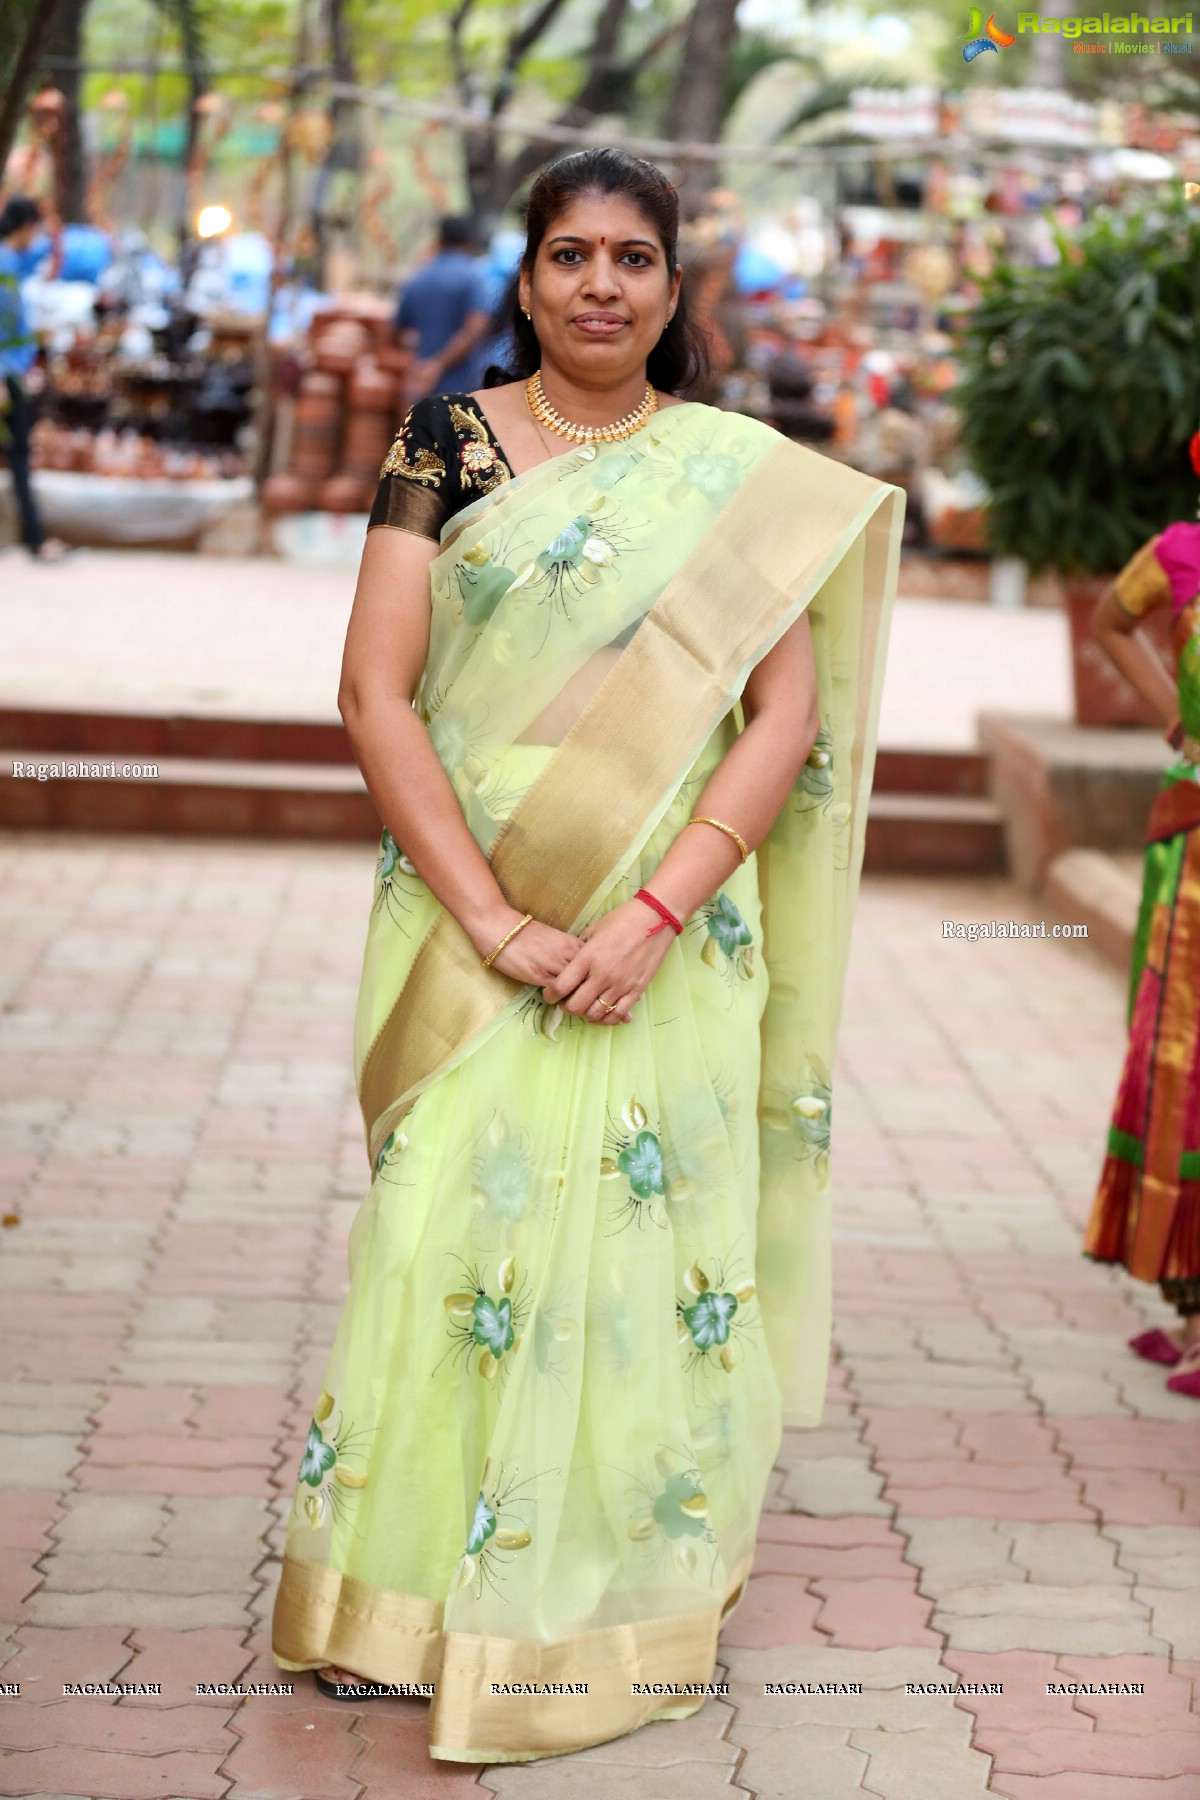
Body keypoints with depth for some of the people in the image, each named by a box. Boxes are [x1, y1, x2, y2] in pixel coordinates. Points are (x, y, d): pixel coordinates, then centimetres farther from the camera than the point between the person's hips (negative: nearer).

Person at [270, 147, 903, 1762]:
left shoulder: (747, 473, 4)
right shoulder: (449, 443, 2)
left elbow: (788, 716, -2)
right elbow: (375, 692, -5)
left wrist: (654, 911, -14)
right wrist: (492, 920, -14)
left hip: (672, 933, 1)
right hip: (469, 917, 0)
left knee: (647, 1242, 3)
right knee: (452, 1224, 0)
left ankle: (624, 1595, 18)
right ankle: (402, 1595, 16)